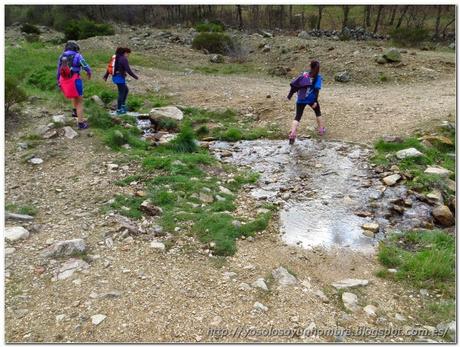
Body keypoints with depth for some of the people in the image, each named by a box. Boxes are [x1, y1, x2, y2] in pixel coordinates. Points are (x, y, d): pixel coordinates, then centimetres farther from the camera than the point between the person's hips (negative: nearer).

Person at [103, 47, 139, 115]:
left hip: (115, 77, 9)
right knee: (121, 94, 2)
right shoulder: (124, 59, -15)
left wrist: (106, 76, 21)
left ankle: (123, 105, 23)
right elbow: (128, 71, -20)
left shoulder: (116, 58, 13)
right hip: (120, 78, -9)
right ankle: (118, 110, 9)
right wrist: (135, 77, -6)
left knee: (126, 90, 23)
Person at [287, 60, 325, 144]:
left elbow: (294, 85, 4)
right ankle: (321, 129, 30)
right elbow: (317, 89, -12)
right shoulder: (318, 77, 1)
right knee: (318, 113, 23)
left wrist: (289, 96, 8)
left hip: (301, 99, 2)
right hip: (311, 99, -2)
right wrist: (315, 101, -17)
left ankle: (292, 134, -15)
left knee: (297, 117, 1)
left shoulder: (303, 74, 9)